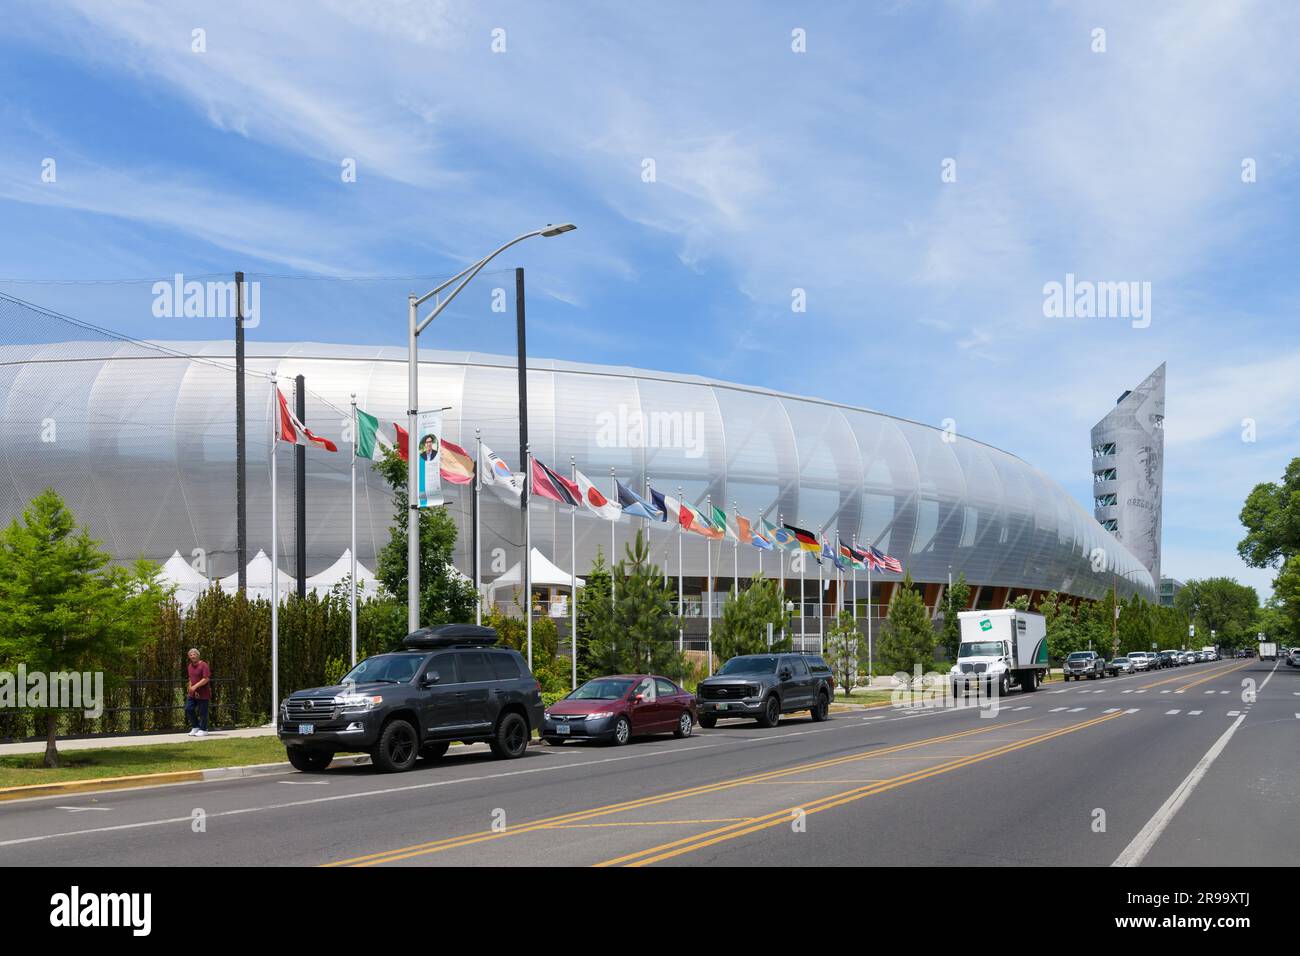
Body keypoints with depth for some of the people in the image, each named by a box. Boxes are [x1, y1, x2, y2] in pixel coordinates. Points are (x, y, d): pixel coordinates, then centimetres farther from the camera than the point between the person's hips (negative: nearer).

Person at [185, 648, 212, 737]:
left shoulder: (203, 665, -12)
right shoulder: (190, 666, 13)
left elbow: (206, 679, -19)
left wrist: (195, 686, -23)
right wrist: (190, 687, 5)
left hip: (203, 693, -8)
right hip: (192, 693, 8)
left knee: (202, 712, -2)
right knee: (188, 709, 3)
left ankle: (203, 730, 8)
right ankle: (195, 727, 18)